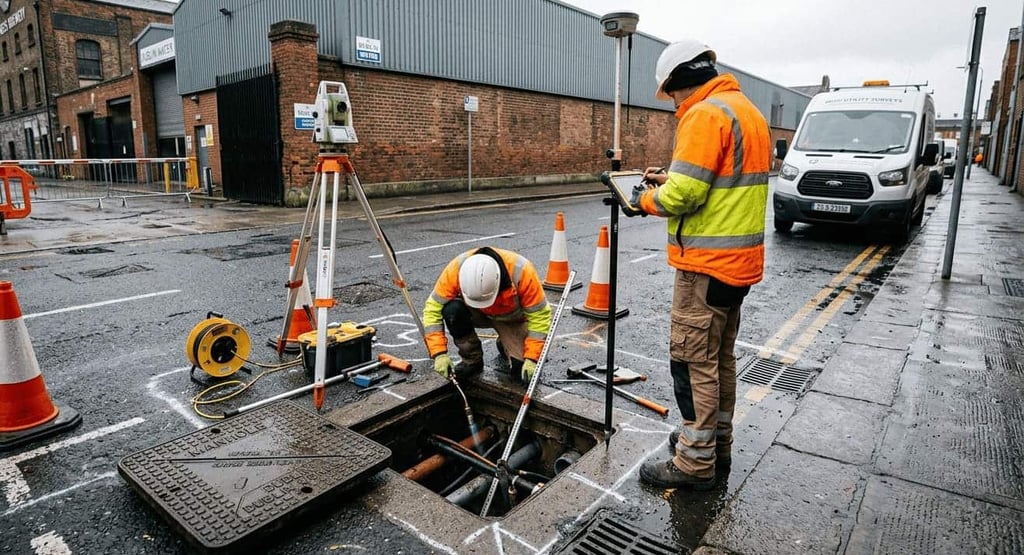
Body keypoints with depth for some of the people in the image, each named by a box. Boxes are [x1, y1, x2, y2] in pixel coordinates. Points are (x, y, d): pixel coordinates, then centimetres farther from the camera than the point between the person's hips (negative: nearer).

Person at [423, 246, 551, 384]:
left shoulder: (521, 271, -35)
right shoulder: (455, 269, -32)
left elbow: (539, 315, -26)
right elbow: (433, 308, -25)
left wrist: (531, 359, -30)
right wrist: (439, 354, -32)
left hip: (511, 318, -1)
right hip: (477, 314, 2)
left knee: (521, 369, -23)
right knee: (453, 311, -32)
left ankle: (505, 347, 13)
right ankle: (471, 360, -6)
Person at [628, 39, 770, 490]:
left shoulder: (705, 115, -16)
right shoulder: (746, 110, 17)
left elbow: (683, 195, -23)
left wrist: (646, 200, -3)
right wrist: (670, 179, 10)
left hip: (707, 263, -10)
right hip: (739, 261, 10)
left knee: (692, 359, -1)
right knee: (720, 355, 18)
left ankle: (695, 462, 10)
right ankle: (717, 444, 32)